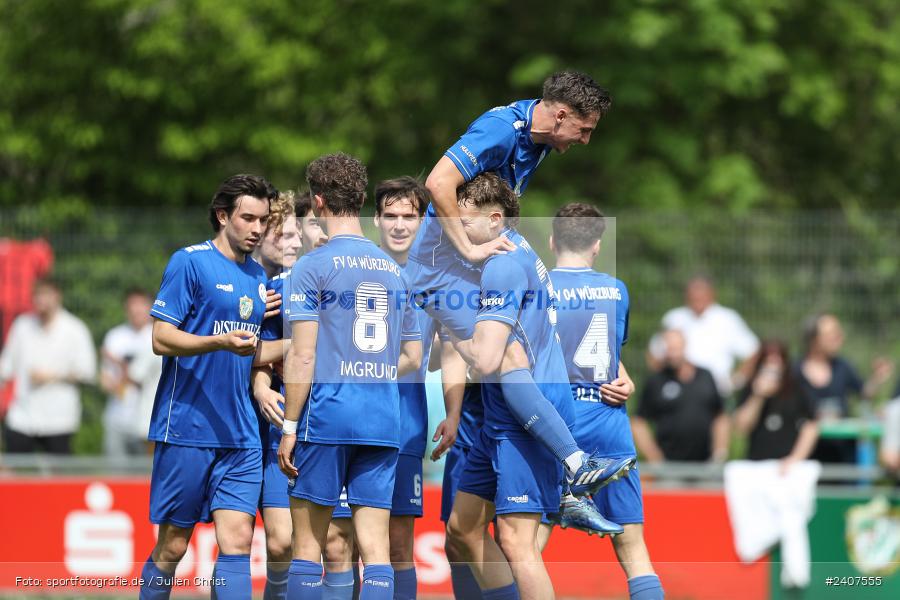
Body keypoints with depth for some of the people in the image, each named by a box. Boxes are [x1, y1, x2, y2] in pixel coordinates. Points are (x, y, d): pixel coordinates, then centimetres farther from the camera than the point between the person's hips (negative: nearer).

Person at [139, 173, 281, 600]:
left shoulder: (257, 276, 16)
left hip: (240, 435, 5)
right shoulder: (190, 262, -5)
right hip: (186, 430, -5)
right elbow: (162, 339, -11)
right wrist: (221, 342, -24)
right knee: (173, 546, 0)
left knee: (237, 540, -6)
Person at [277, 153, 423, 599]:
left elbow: (302, 357, -9)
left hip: (327, 414, -4)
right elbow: (412, 357, 17)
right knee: (376, 547, 0)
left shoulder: (314, 266, -4)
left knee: (307, 545, 2)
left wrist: (289, 428, -5)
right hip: (384, 419, 4)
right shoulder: (393, 269, 14)